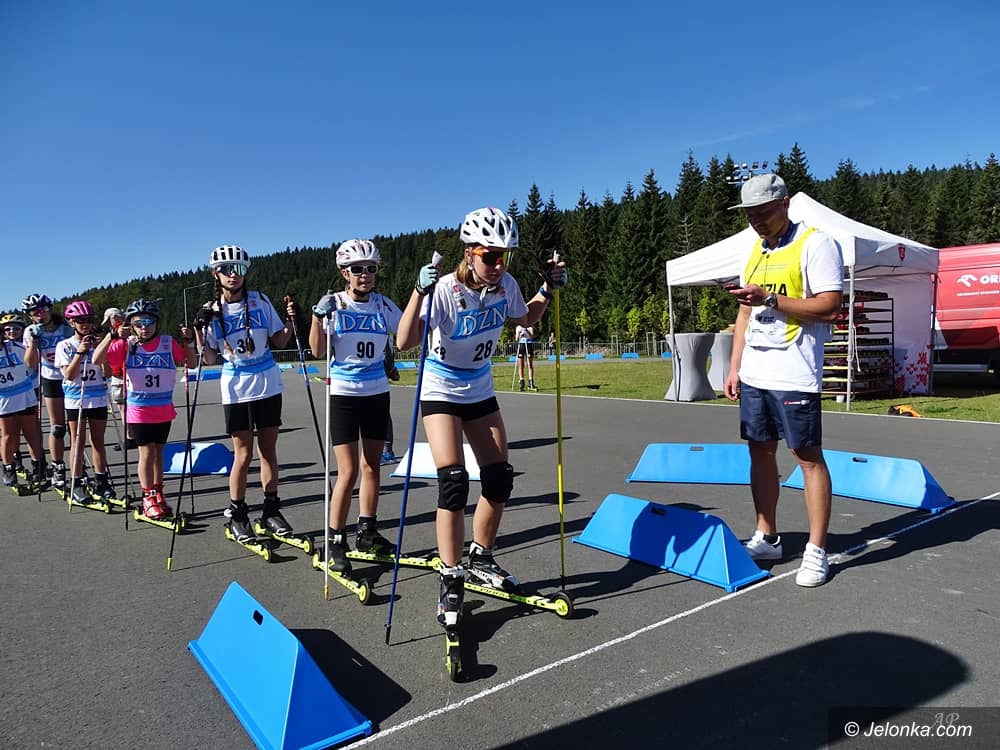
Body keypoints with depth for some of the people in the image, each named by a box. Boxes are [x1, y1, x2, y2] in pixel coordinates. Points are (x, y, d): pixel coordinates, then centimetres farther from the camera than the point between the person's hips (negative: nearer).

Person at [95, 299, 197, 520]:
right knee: (146, 452, -2)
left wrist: (189, 341, -12)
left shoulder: (168, 343, 0)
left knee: (158, 451, 13)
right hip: (138, 410, -2)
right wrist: (113, 335, -24)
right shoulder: (126, 345, -5)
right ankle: (148, 499, 9)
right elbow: (97, 360, -15)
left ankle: (158, 495, 24)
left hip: (163, 409, 3)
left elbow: (191, 363, 2)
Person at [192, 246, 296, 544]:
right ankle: (237, 514, 16)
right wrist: (199, 330, -13)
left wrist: (289, 320, -10)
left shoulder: (260, 301, 1)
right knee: (243, 454, 1)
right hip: (236, 388, -1)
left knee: (268, 450, 8)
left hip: (268, 384, 1)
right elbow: (209, 359, -1)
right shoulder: (211, 312, 0)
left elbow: (279, 341, 6)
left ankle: (271, 510, 20)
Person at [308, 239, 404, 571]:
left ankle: (367, 532, 26)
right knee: (348, 472, -7)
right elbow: (318, 351, -9)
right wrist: (317, 317, -23)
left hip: (376, 394, 4)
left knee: (372, 466, 11)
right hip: (342, 394, -4)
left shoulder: (383, 304, 4)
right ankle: (335, 542, 6)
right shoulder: (333, 303, -4)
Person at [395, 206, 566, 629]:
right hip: (441, 391, -6)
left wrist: (548, 289, -2)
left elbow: (525, 319, 13)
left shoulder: (506, 286, -10)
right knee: (453, 482, -16)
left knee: (499, 479, 6)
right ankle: (451, 582, -4)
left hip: (480, 391, 6)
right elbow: (404, 342, -37)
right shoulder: (446, 290, -26)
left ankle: (481, 558, 27)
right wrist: (421, 291, -46)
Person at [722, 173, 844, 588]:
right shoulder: (753, 251, 17)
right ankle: (766, 538, 23)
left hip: (794, 374, -7)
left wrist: (770, 298, -21)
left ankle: (816, 552, 8)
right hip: (753, 374, 7)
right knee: (760, 450, 11)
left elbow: (829, 306, -15)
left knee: (808, 455, -1)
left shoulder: (815, 243, -6)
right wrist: (734, 367, 14)